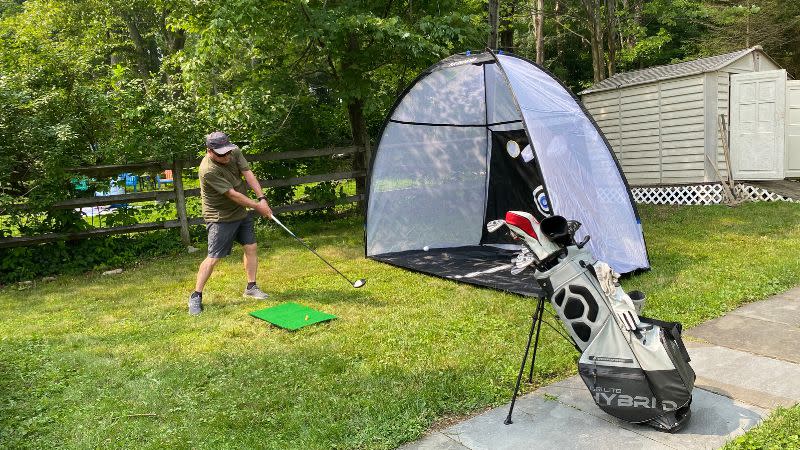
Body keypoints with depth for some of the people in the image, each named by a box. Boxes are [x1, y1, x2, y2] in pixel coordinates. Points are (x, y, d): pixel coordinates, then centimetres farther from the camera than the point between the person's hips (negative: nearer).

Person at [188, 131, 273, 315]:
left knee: (251, 247, 7)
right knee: (213, 257, -7)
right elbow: (232, 194, -26)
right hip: (221, 217, -7)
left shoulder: (235, 152, -7)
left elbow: (248, 174, -12)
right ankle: (196, 296, 4)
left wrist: (262, 198, -23)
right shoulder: (209, 170, -28)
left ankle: (251, 287, 21)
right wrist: (257, 206, -19)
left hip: (241, 211, 7)